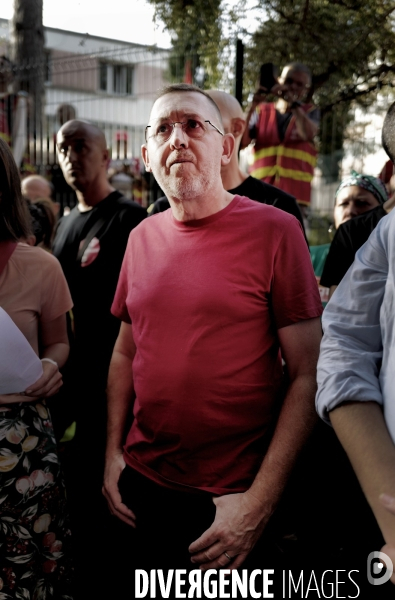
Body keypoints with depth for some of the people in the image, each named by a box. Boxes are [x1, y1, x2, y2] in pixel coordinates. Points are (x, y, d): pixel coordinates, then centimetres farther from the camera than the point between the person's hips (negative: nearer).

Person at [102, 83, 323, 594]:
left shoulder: (274, 231, -12)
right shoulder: (142, 237, 4)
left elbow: (307, 375, -14)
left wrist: (260, 503, -16)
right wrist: (113, 451, 6)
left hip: (235, 501, -4)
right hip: (141, 488, 5)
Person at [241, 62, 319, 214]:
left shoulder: (310, 112, 13)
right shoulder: (262, 111, 13)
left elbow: (308, 134, -11)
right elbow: (241, 142, -1)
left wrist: (292, 102, -12)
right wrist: (252, 106, -9)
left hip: (294, 197, -1)